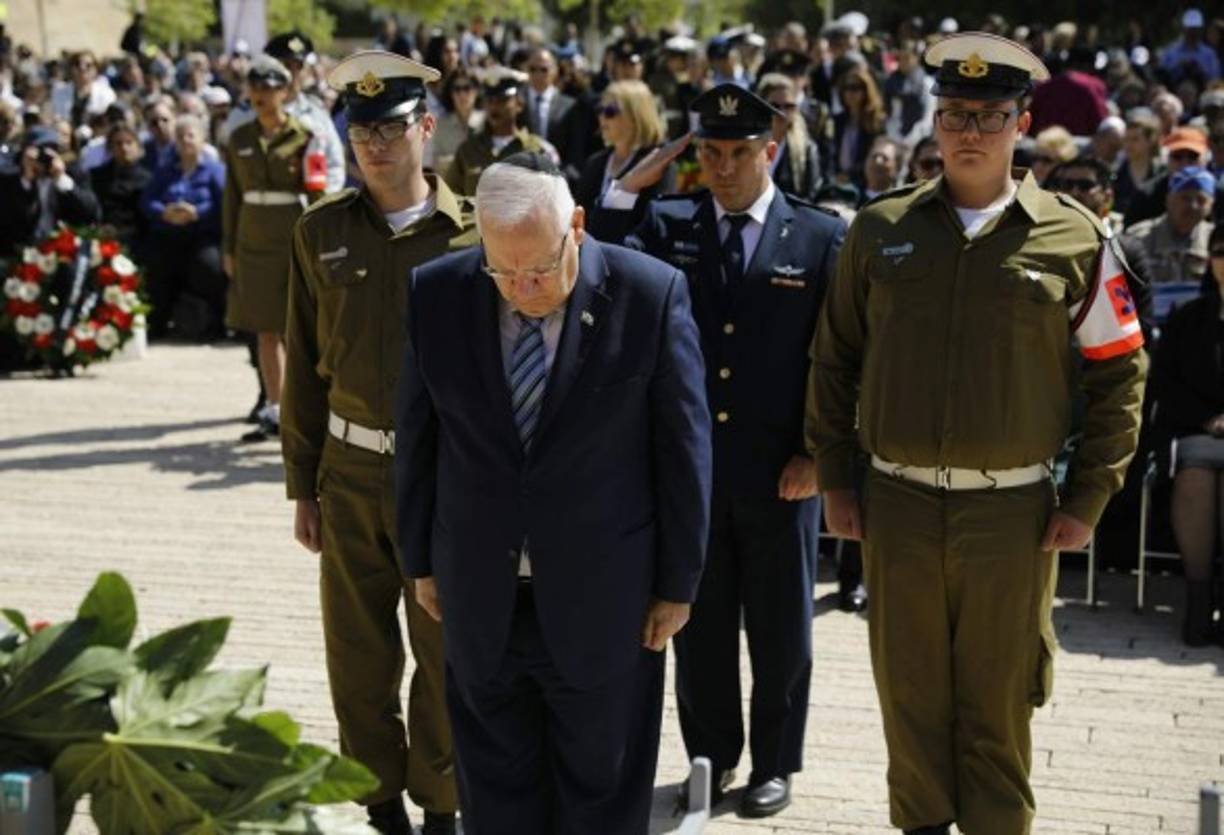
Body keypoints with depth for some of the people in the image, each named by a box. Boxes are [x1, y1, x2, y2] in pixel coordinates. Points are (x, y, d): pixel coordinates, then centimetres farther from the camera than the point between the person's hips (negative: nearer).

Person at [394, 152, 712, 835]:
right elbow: (416, 439, 4)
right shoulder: (436, 295, -7)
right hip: (479, 597, 2)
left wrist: (678, 582, -2)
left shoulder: (652, 294, -15)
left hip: (604, 600, -2)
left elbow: (684, 446, -7)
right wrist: (421, 560, 9)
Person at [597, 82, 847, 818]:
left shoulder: (821, 236, -3)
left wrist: (817, 455, -7)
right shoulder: (666, 225, 3)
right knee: (699, 623, 13)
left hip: (780, 471, -2)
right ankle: (711, 757, 29)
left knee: (779, 628, 11)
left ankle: (775, 764, 27)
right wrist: (628, 189, -12)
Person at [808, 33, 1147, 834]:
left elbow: (1121, 371, 2)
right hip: (896, 504, 2)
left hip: (1012, 511, -2)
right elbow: (835, 358, 9)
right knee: (911, 694, 12)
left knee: (997, 706, 8)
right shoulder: (880, 229, 3)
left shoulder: (1074, 237, -2)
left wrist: (1087, 500, -1)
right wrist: (836, 479, 6)